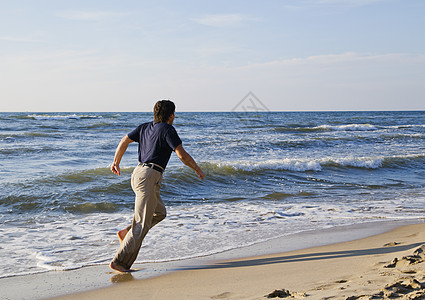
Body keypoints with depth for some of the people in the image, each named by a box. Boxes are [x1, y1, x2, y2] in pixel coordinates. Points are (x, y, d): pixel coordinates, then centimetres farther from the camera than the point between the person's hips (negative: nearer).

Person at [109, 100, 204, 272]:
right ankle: (121, 262, -8)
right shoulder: (167, 129, -7)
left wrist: (116, 162, 23)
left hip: (138, 173, 9)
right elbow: (182, 155, -11)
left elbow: (124, 141, 14)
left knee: (160, 213, 24)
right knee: (142, 224, -7)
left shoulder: (145, 127, 15)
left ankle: (126, 233, 15)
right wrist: (197, 169, 3)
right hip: (149, 176, -9)